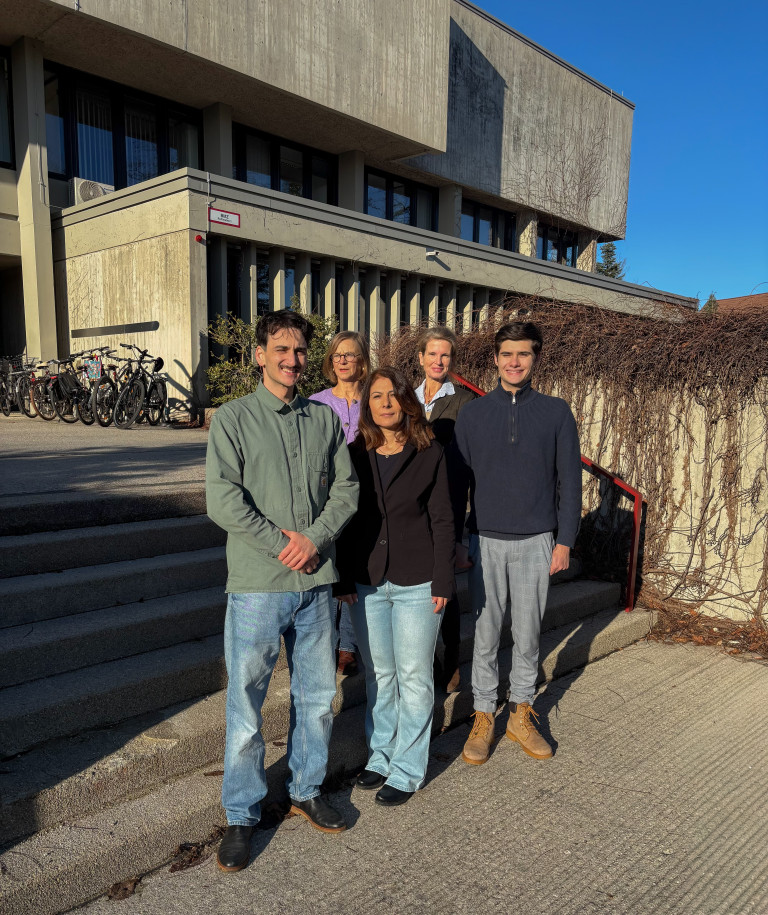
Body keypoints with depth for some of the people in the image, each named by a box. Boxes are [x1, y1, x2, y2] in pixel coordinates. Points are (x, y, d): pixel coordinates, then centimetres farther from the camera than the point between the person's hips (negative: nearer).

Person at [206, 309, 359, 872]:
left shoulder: (325, 419, 9)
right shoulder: (233, 419, -3)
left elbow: (346, 488, 6)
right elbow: (223, 500, -11)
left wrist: (315, 538, -10)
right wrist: (282, 543, -13)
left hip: (316, 582, 4)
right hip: (257, 586, -4)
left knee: (318, 696, 16)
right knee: (246, 703, 6)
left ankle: (307, 790, 37)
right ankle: (242, 815, 26)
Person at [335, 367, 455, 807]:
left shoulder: (430, 453, -4)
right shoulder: (355, 454, 1)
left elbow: (442, 521, -3)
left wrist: (442, 581, -6)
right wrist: (344, 579, 1)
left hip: (416, 584, -2)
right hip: (367, 583, 3)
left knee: (414, 677, 7)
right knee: (379, 674, 15)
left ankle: (408, 769, 24)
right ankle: (381, 754, 34)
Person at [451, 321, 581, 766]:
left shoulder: (556, 412, 2)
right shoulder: (473, 413, 3)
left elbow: (569, 480, 4)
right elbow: (458, 480, 6)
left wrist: (565, 540, 0)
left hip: (536, 541, 0)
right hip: (486, 541, 0)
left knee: (528, 634, 9)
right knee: (486, 634, 6)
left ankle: (521, 714, 27)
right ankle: (484, 717, 22)